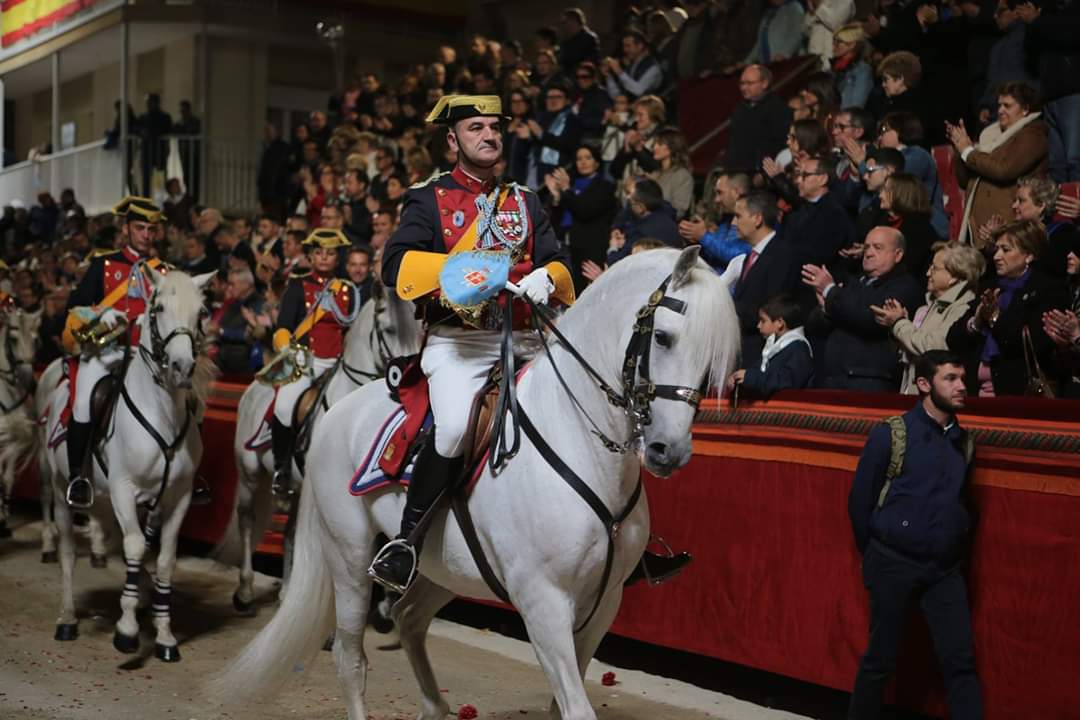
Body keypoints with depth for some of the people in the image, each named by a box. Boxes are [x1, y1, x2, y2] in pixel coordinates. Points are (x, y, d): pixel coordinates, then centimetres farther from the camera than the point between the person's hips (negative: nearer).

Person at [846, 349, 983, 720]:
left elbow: (963, 501, 15)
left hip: (946, 568, 4)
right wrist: (873, 557, 5)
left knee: (960, 661, -1)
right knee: (880, 659, 5)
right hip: (894, 563, -4)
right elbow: (860, 500, -1)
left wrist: (956, 551, 11)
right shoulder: (891, 433, -7)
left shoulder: (963, 441, 6)